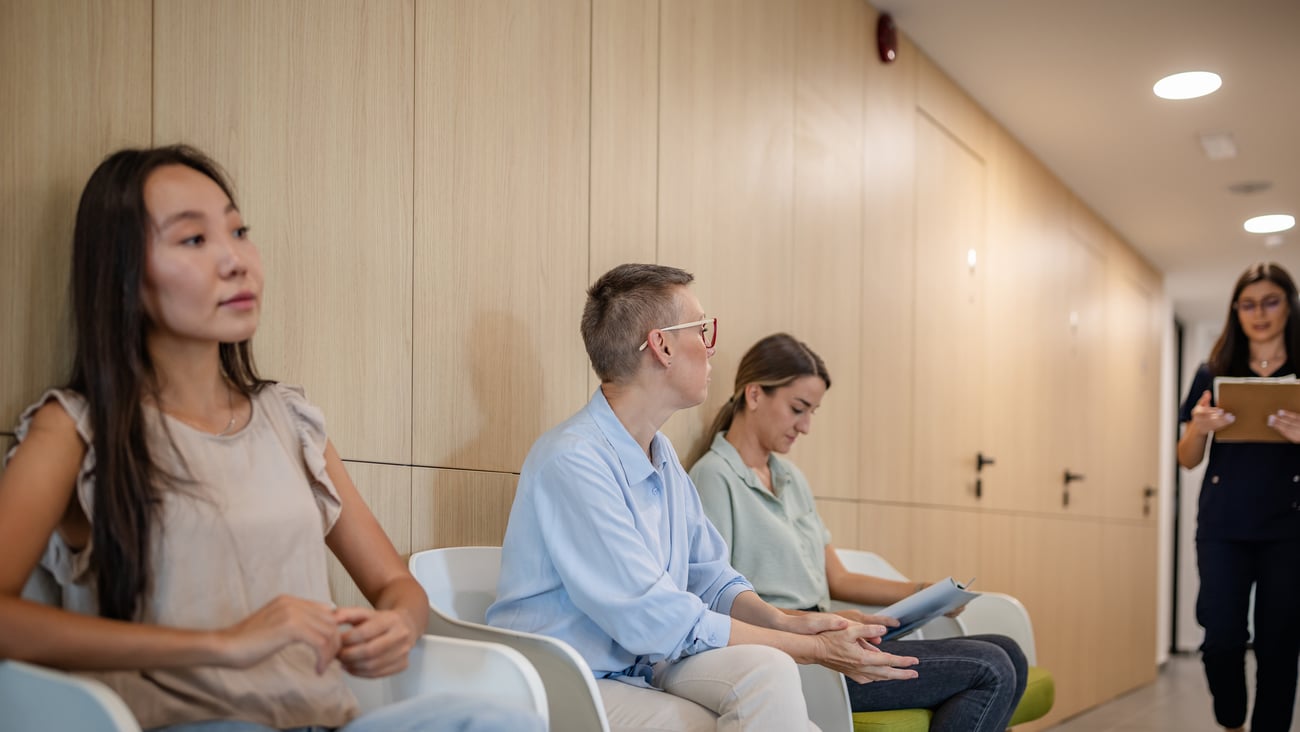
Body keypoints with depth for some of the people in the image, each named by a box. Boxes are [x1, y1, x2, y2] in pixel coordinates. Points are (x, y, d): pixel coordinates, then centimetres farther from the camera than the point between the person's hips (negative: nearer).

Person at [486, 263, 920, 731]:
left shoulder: (663, 456, 11)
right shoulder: (572, 460, -19)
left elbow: (711, 579, 14)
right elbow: (654, 622, -21)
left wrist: (784, 622, -7)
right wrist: (814, 649, -16)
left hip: (648, 669, 7)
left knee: (768, 670, -20)